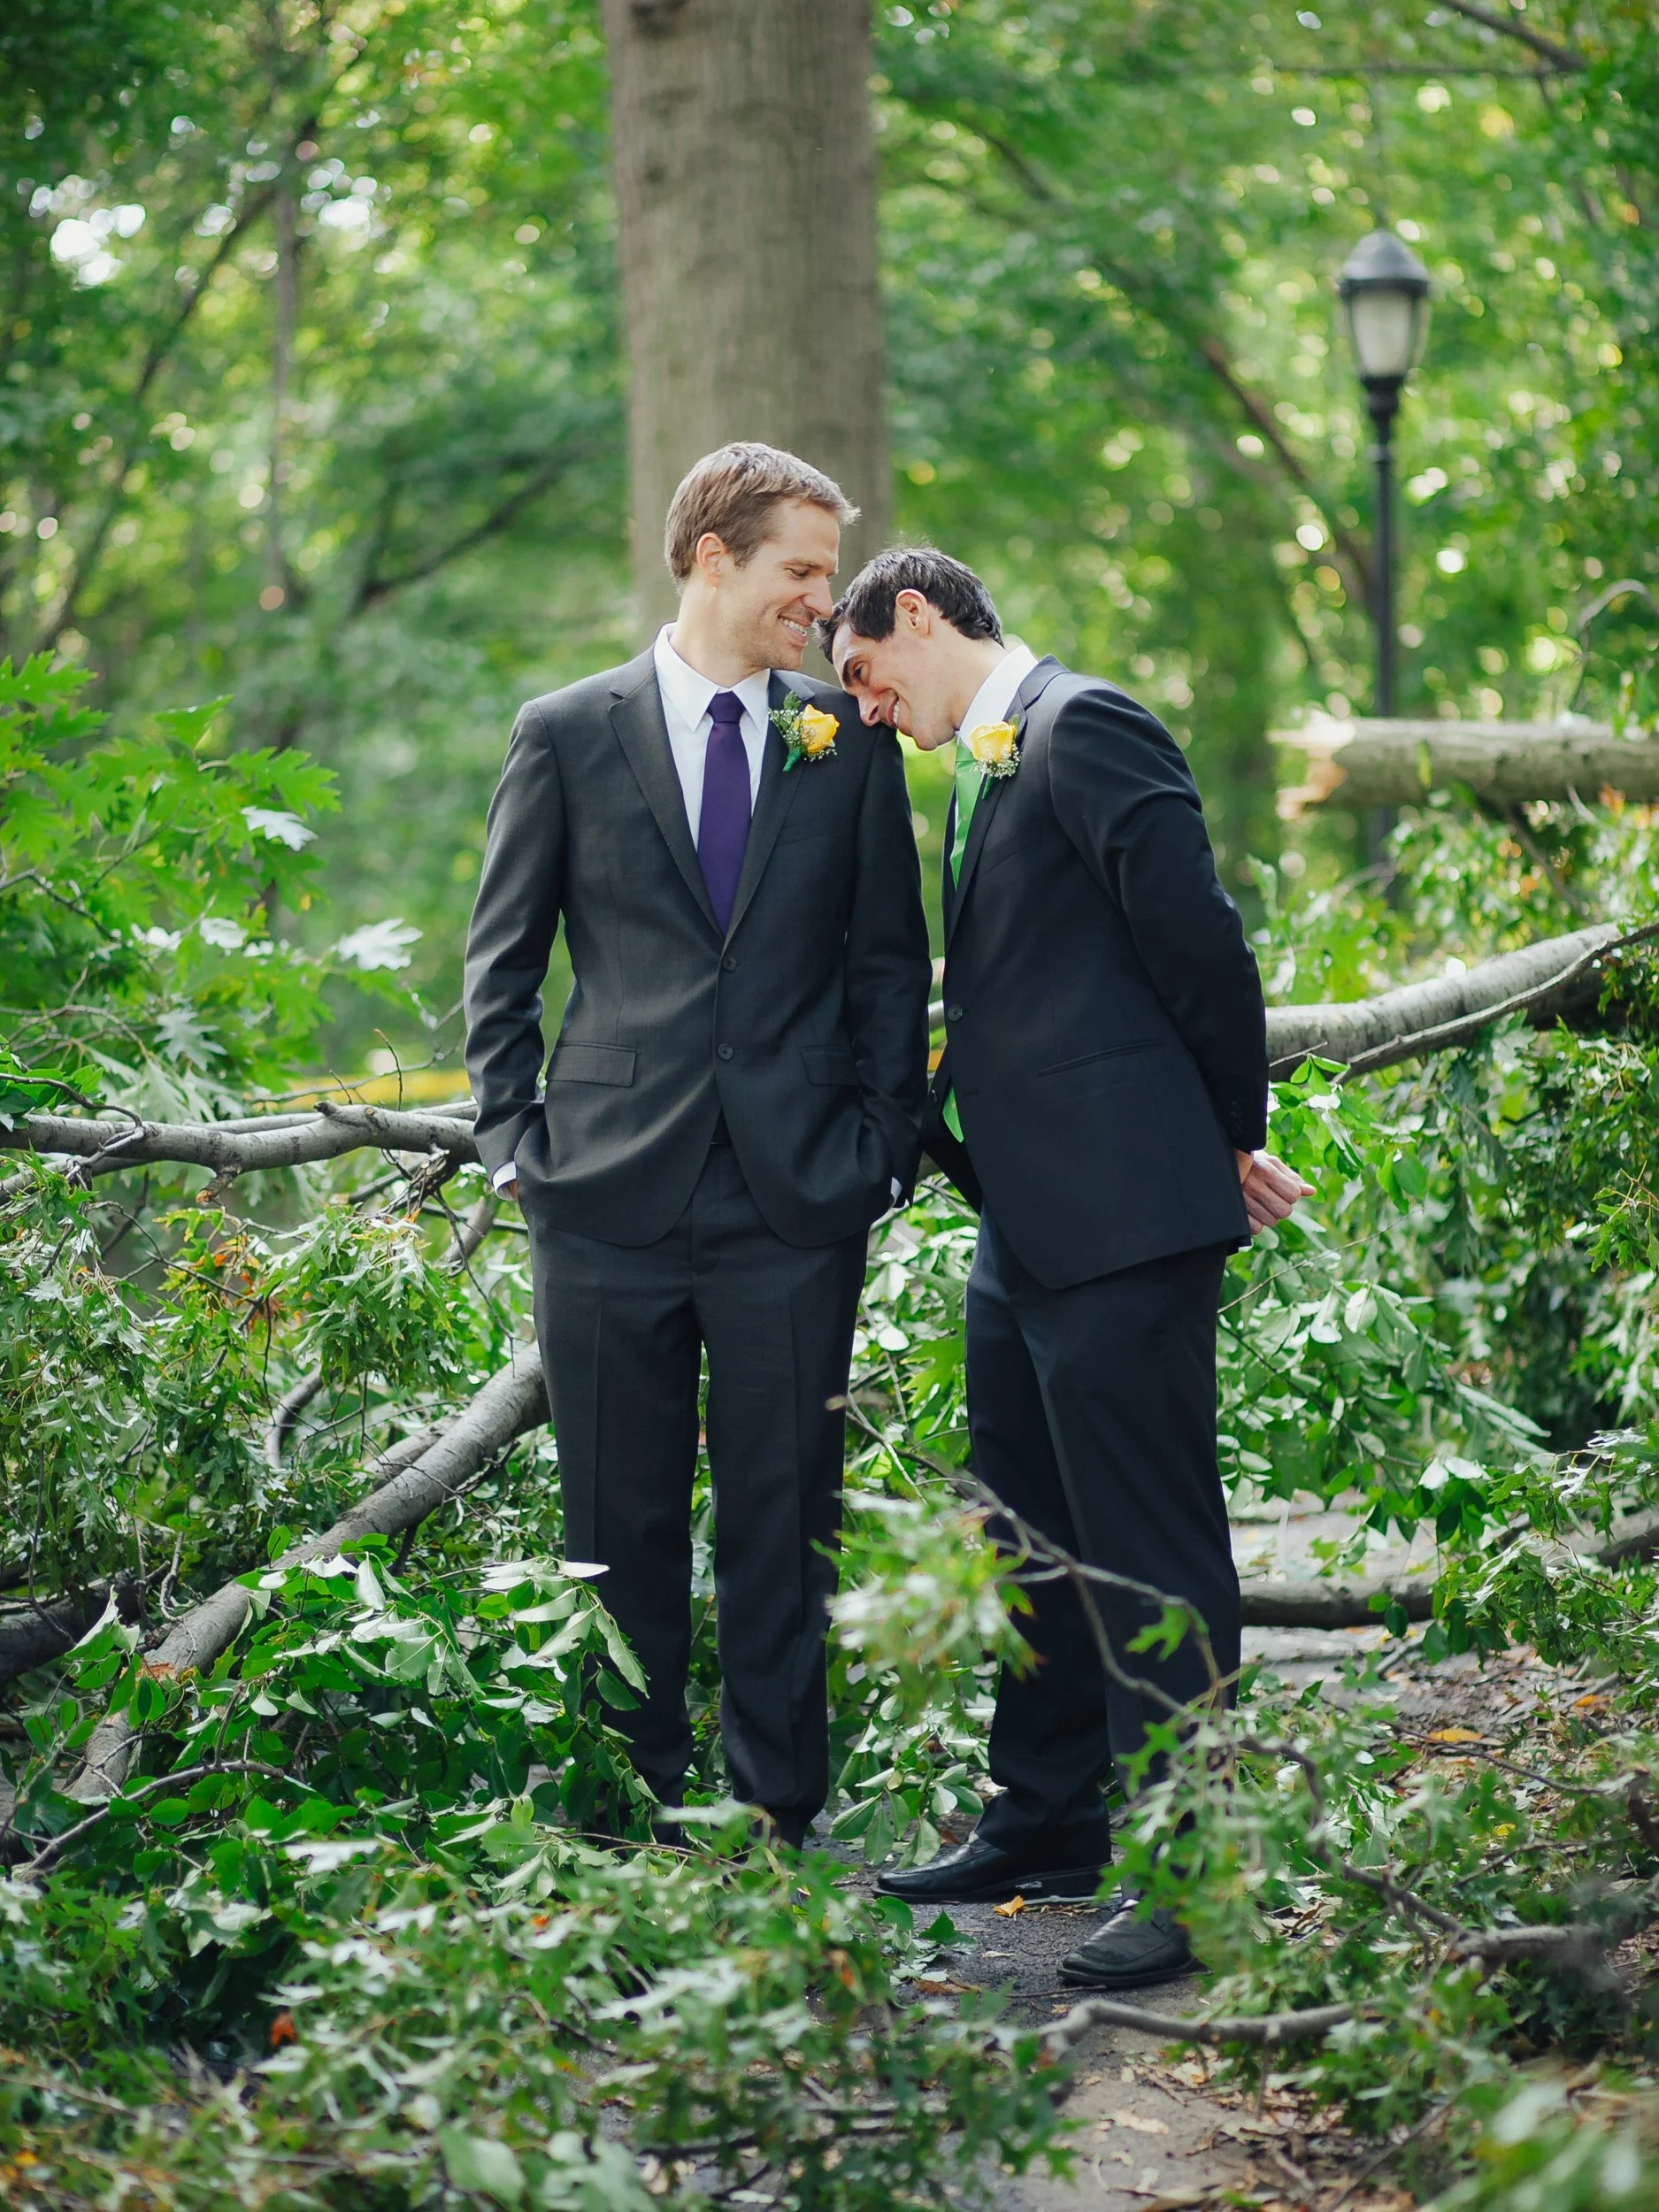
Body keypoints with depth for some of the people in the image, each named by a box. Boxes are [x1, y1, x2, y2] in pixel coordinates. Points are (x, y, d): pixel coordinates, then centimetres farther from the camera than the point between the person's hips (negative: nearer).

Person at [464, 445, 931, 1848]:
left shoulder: (851, 743, 8)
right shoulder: (570, 735, 4)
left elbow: (890, 965, 10)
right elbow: (501, 959, 9)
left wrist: (886, 1151, 2)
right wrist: (517, 1139, 1)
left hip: (797, 1204, 1)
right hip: (612, 1202, 0)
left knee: (785, 1523, 4)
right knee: (623, 1526, 6)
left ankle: (780, 1813, 14)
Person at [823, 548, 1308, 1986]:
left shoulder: (1083, 726, -11)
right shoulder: (986, 761, 19)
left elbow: (1197, 939, -14)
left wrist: (1234, 1138, -5)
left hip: (1124, 1217, -10)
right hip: (1028, 1223, 10)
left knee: (1152, 1552, -6)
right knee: (1037, 1534, 19)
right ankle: (1048, 1827, 32)